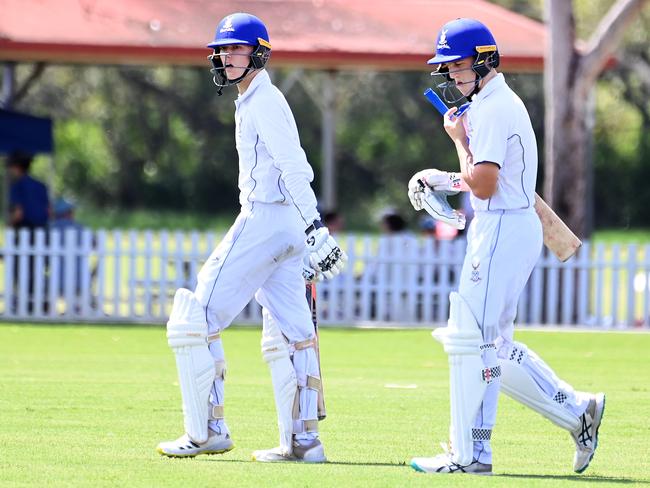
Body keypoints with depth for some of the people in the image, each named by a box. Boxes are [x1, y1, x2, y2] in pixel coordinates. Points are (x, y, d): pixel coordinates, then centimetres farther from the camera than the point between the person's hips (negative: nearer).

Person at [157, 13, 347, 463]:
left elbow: (294, 169, -21)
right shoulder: (254, 101, 19)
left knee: (197, 318, -6)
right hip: (286, 224, 10)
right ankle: (303, 439, 8)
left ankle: (208, 430, -4)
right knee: (290, 333, 8)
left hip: (264, 219, -10)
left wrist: (315, 230, -29)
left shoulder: (263, 102, -12)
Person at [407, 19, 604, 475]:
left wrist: (460, 139, -8)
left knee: (472, 340, -8)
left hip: (502, 229, -11)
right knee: (492, 343, 15)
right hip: (516, 227, 11)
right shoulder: (502, 103, 18)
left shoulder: (492, 110, -15)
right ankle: (576, 410, 14)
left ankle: (470, 454, -6)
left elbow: (483, 185, -21)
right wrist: (441, 179, 13)